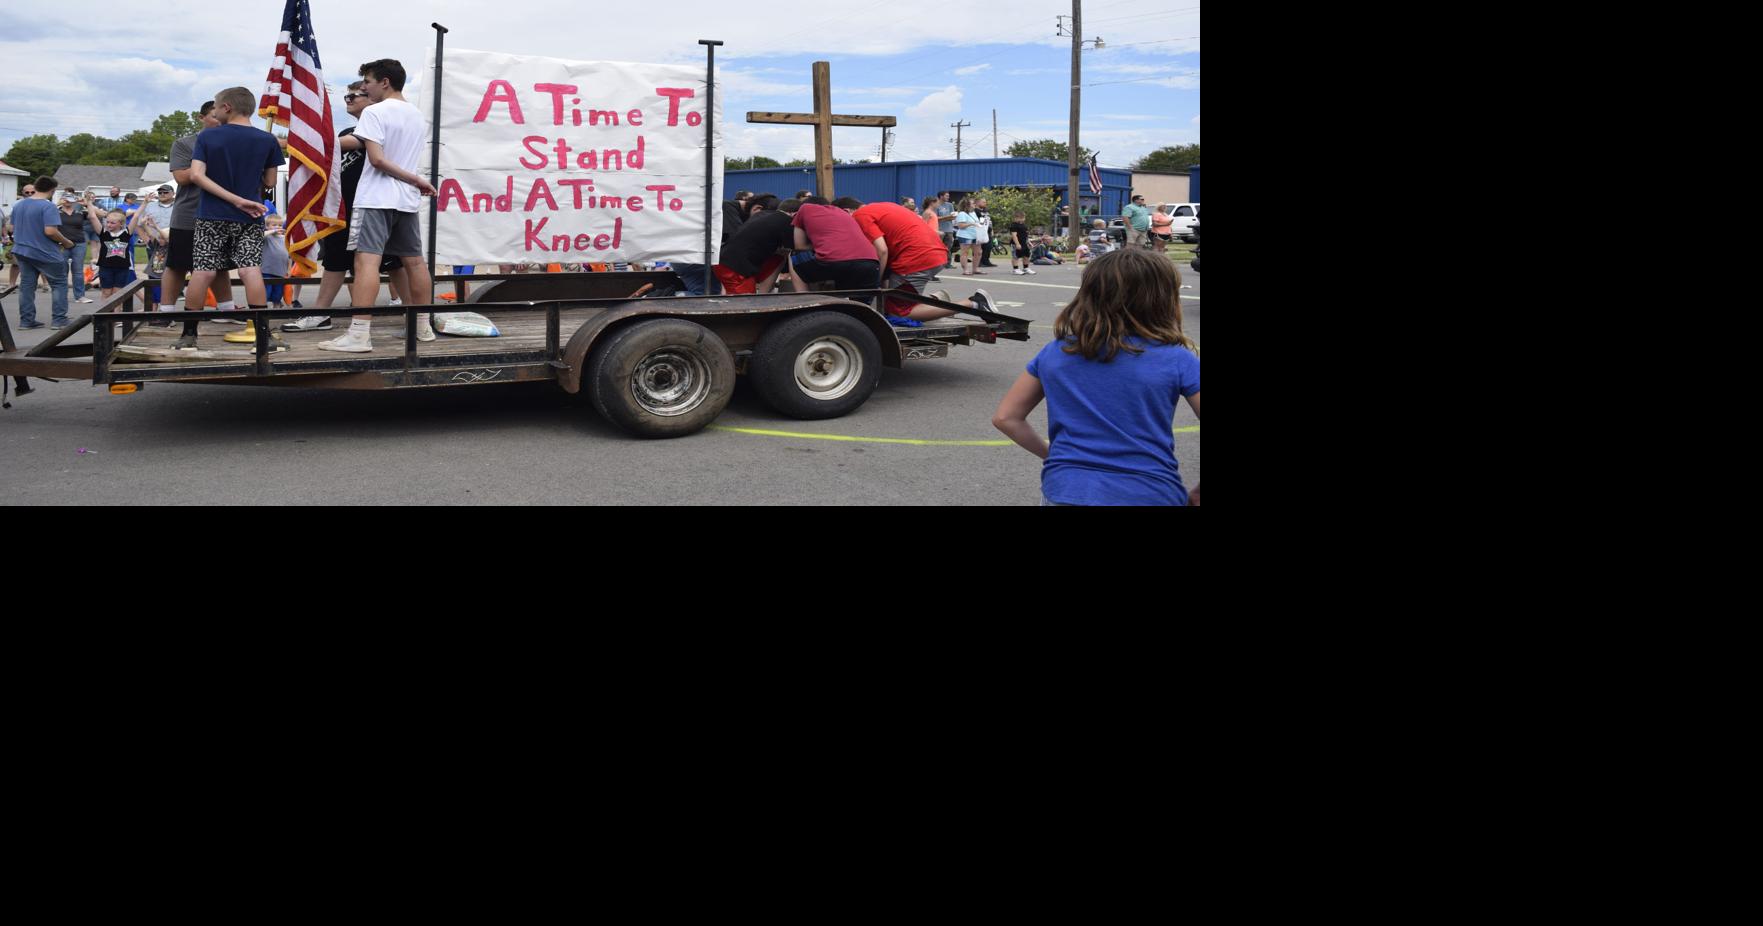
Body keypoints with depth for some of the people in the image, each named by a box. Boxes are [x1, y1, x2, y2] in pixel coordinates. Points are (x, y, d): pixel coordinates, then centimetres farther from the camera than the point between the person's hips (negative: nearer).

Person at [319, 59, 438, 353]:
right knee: (415, 262, 13)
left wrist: (417, 181, -10)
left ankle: (359, 334, -20)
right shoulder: (418, 115, 15)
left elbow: (377, 159, -16)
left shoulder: (374, 112, -8)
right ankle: (424, 326, 20)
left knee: (366, 261, -13)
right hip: (408, 200, 8)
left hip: (376, 199, -8)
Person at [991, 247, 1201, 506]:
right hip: (1151, 495, -2)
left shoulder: (1054, 352, 3)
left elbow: (1005, 418, 9)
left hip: (1064, 493, 2)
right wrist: (1196, 494, 2)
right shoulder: (1177, 361, -6)